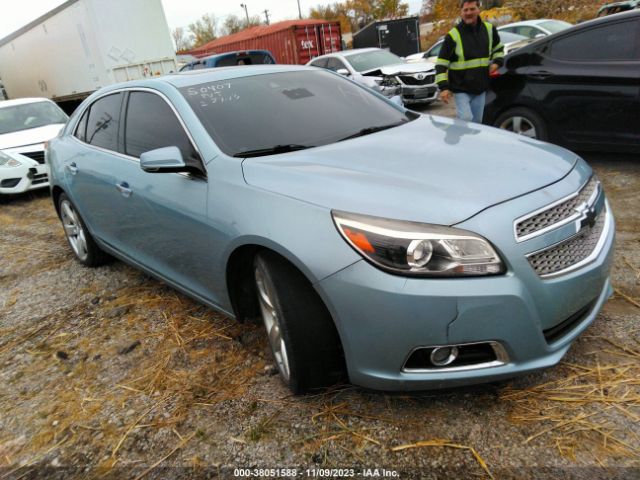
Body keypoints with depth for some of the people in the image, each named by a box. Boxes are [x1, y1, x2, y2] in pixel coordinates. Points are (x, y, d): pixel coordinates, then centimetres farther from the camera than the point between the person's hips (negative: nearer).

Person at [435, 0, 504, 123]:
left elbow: (498, 48, 25)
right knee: (466, 120, -18)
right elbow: (441, 64, -11)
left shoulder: (489, 29, 5)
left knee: (476, 122, 11)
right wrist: (443, 87, -19)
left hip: (481, 88, 5)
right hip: (461, 89, -5)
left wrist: (497, 62, 5)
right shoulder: (453, 35, -10)